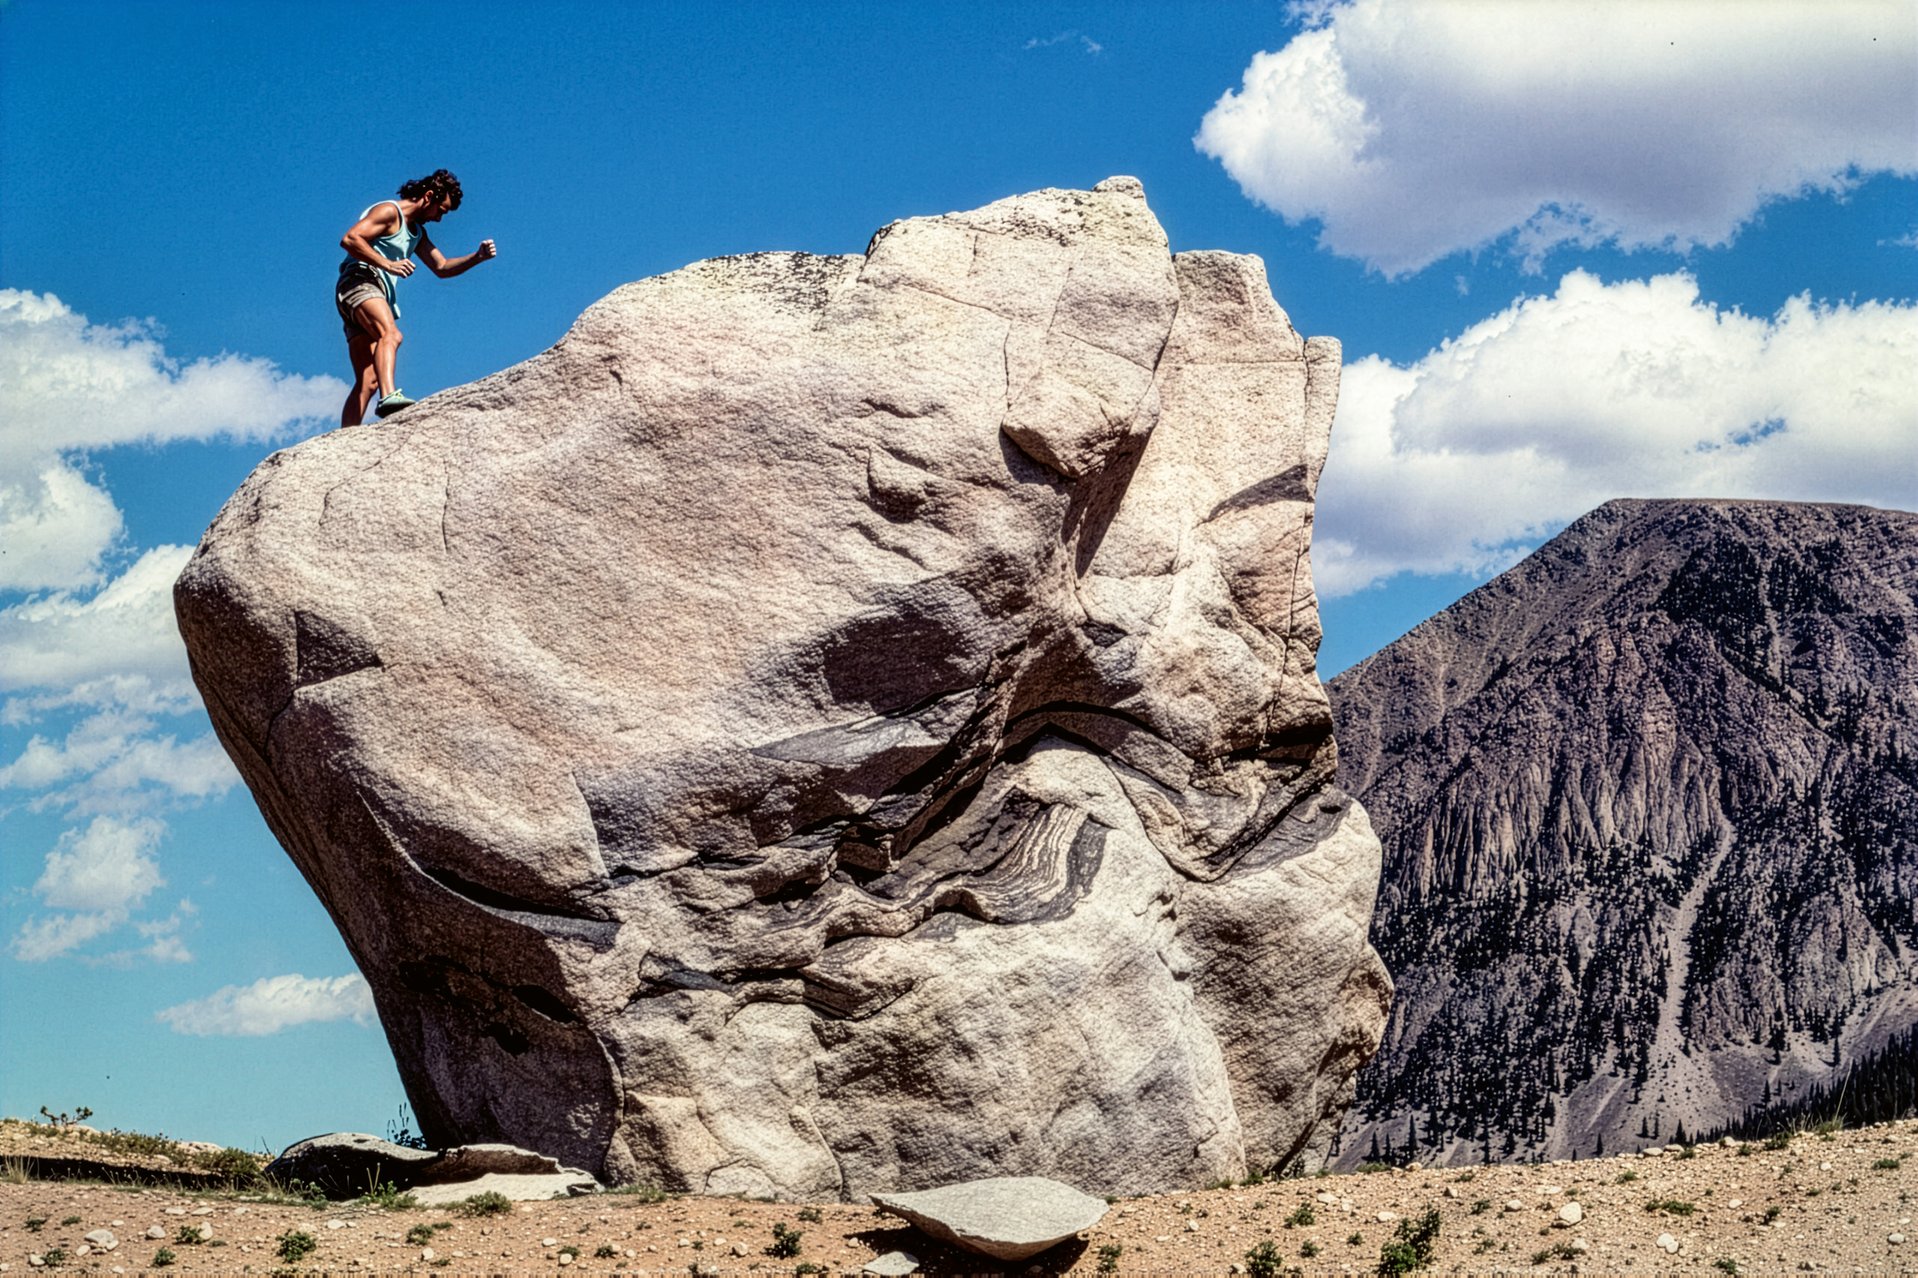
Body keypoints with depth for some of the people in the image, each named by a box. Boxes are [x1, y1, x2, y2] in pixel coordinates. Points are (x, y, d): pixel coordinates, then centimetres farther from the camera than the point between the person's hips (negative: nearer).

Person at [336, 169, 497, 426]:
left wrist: (477, 257, 16)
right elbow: (349, 239, -13)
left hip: (378, 296, 10)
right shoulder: (389, 212, -1)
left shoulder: (417, 232, 29)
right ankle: (389, 395, -58)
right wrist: (387, 264, -20)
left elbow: (441, 268, 31)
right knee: (391, 334, -36)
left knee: (368, 383, -2)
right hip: (359, 282, -9)